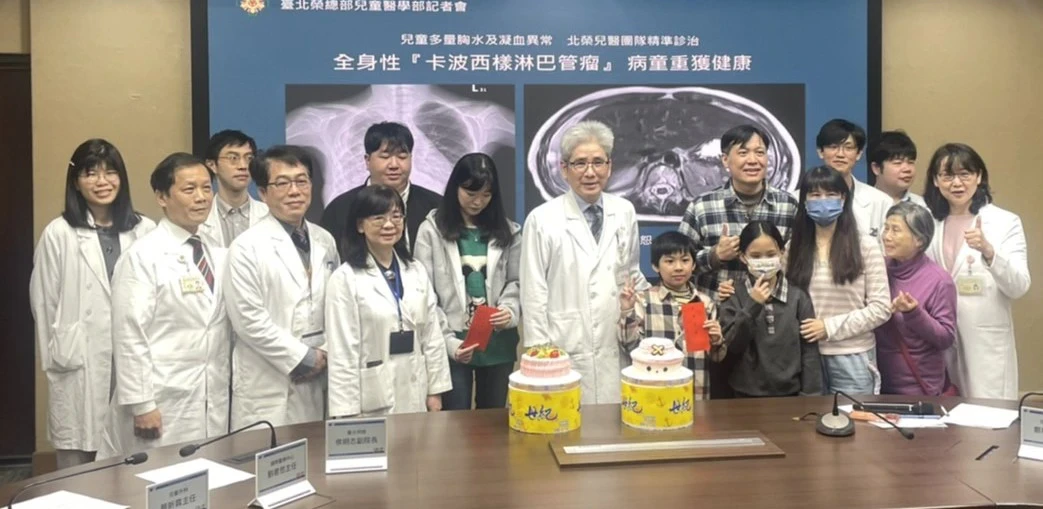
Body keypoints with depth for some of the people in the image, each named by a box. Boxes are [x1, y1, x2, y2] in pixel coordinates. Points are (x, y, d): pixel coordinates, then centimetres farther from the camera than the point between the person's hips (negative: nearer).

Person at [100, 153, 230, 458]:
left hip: (214, 404, 5)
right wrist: (141, 404, -14)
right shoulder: (143, 256, -8)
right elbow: (130, 335, -12)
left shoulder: (218, 254, 11)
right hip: (164, 403, -5)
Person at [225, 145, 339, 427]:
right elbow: (248, 319, -13)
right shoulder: (247, 247, -7)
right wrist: (302, 357, -10)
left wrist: (324, 352, -3)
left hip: (318, 382, 5)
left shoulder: (325, 241, 10)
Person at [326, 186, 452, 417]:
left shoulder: (417, 271, 8)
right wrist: (348, 412, -11)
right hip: (373, 402, -4)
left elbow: (432, 335, 9)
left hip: (415, 395, 4)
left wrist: (436, 390, 5)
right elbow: (342, 351, -10)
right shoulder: (345, 279, -8)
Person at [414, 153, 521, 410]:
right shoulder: (432, 229, -3)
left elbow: (516, 282, 9)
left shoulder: (507, 230, 7)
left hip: (497, 343, 3)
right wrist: (447, 342, -13)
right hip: (453, 345, -3)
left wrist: (511, 310, -13)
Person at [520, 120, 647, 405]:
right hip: (566, 354, -4)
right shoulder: (542, 220, -5)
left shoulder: (624, 212, 7)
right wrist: (541, 354, -6)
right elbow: (534, 295, -4)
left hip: (618, 351, 4)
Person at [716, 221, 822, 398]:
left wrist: (810, 396, -4)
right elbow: (729, 348, -11)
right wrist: (751, 307, -19)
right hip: (747, 395, -1)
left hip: (790, 393, 1)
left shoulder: (798, 296, -2)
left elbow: (809, 351, 0)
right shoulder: (733, 297, -3)